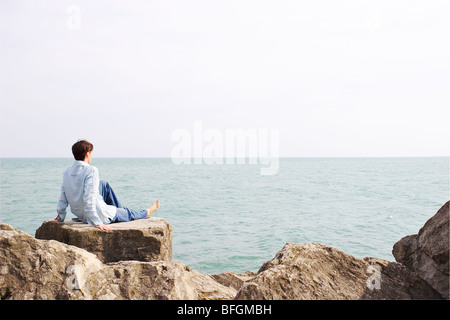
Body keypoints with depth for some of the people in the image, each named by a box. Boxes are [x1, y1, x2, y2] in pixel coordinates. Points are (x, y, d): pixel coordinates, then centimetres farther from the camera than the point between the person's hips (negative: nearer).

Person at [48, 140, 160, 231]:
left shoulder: (67, 171, -3)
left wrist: (60, 217, 15)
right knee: (128, 213, 19)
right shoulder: (91, 170, -25)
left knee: (104, 184, 26)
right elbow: (89, 198, -32)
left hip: (80, 215, 8)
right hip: (100, 215, -8)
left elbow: (63, 196, 3)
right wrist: (97, 223, -31)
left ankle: (119, 209, 44)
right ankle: (146, 213, 50)